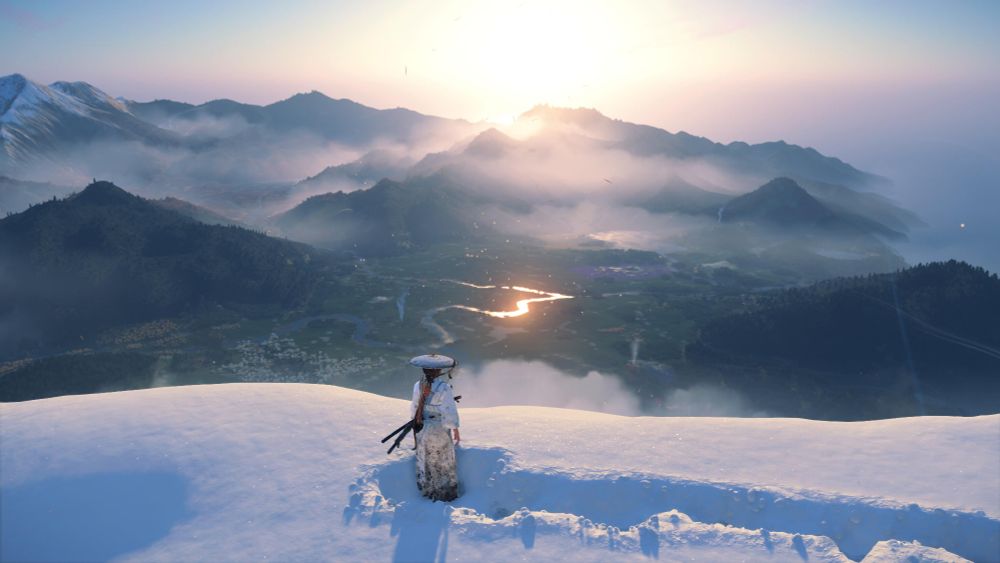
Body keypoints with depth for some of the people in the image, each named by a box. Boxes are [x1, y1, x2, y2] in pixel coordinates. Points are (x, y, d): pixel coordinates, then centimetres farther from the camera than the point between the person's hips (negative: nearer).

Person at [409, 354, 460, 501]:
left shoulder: (418, 385, -7)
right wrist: (455, 428, -6)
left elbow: (414, 406, 3)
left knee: (424, 460, 18)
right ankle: (446, 493, 21)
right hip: (440, 429, -4)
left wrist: (415, 421, 17)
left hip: (422, 429, 4)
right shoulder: (444, 387, -21)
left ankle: (428, 490, 30)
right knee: (443, 462, 11)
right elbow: (450, 410, -16)